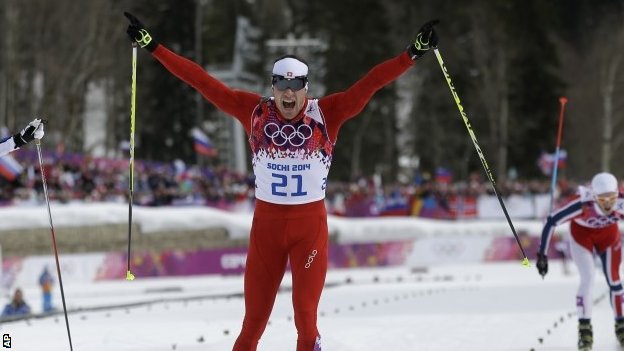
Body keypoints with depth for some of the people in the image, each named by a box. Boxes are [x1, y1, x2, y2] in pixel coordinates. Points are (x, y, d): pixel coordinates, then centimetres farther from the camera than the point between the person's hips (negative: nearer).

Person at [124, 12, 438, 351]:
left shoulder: (327, 113, -5)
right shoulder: (255, 112, -2)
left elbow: (370, 82, -8)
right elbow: (204, 82, -1)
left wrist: (414, 53, -15)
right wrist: (152, 47, -1)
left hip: (311, 223, -1)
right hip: (266, 221, 1)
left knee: (306, 316, -1)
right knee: (254, 319, 4)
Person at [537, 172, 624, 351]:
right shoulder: (582, 204, -42)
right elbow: (551, 222, -32)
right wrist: (542, 254, -29)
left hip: (609, 234, 2)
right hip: (582, 233, -2)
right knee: (588, 278, -14)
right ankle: (584, 328, -3)